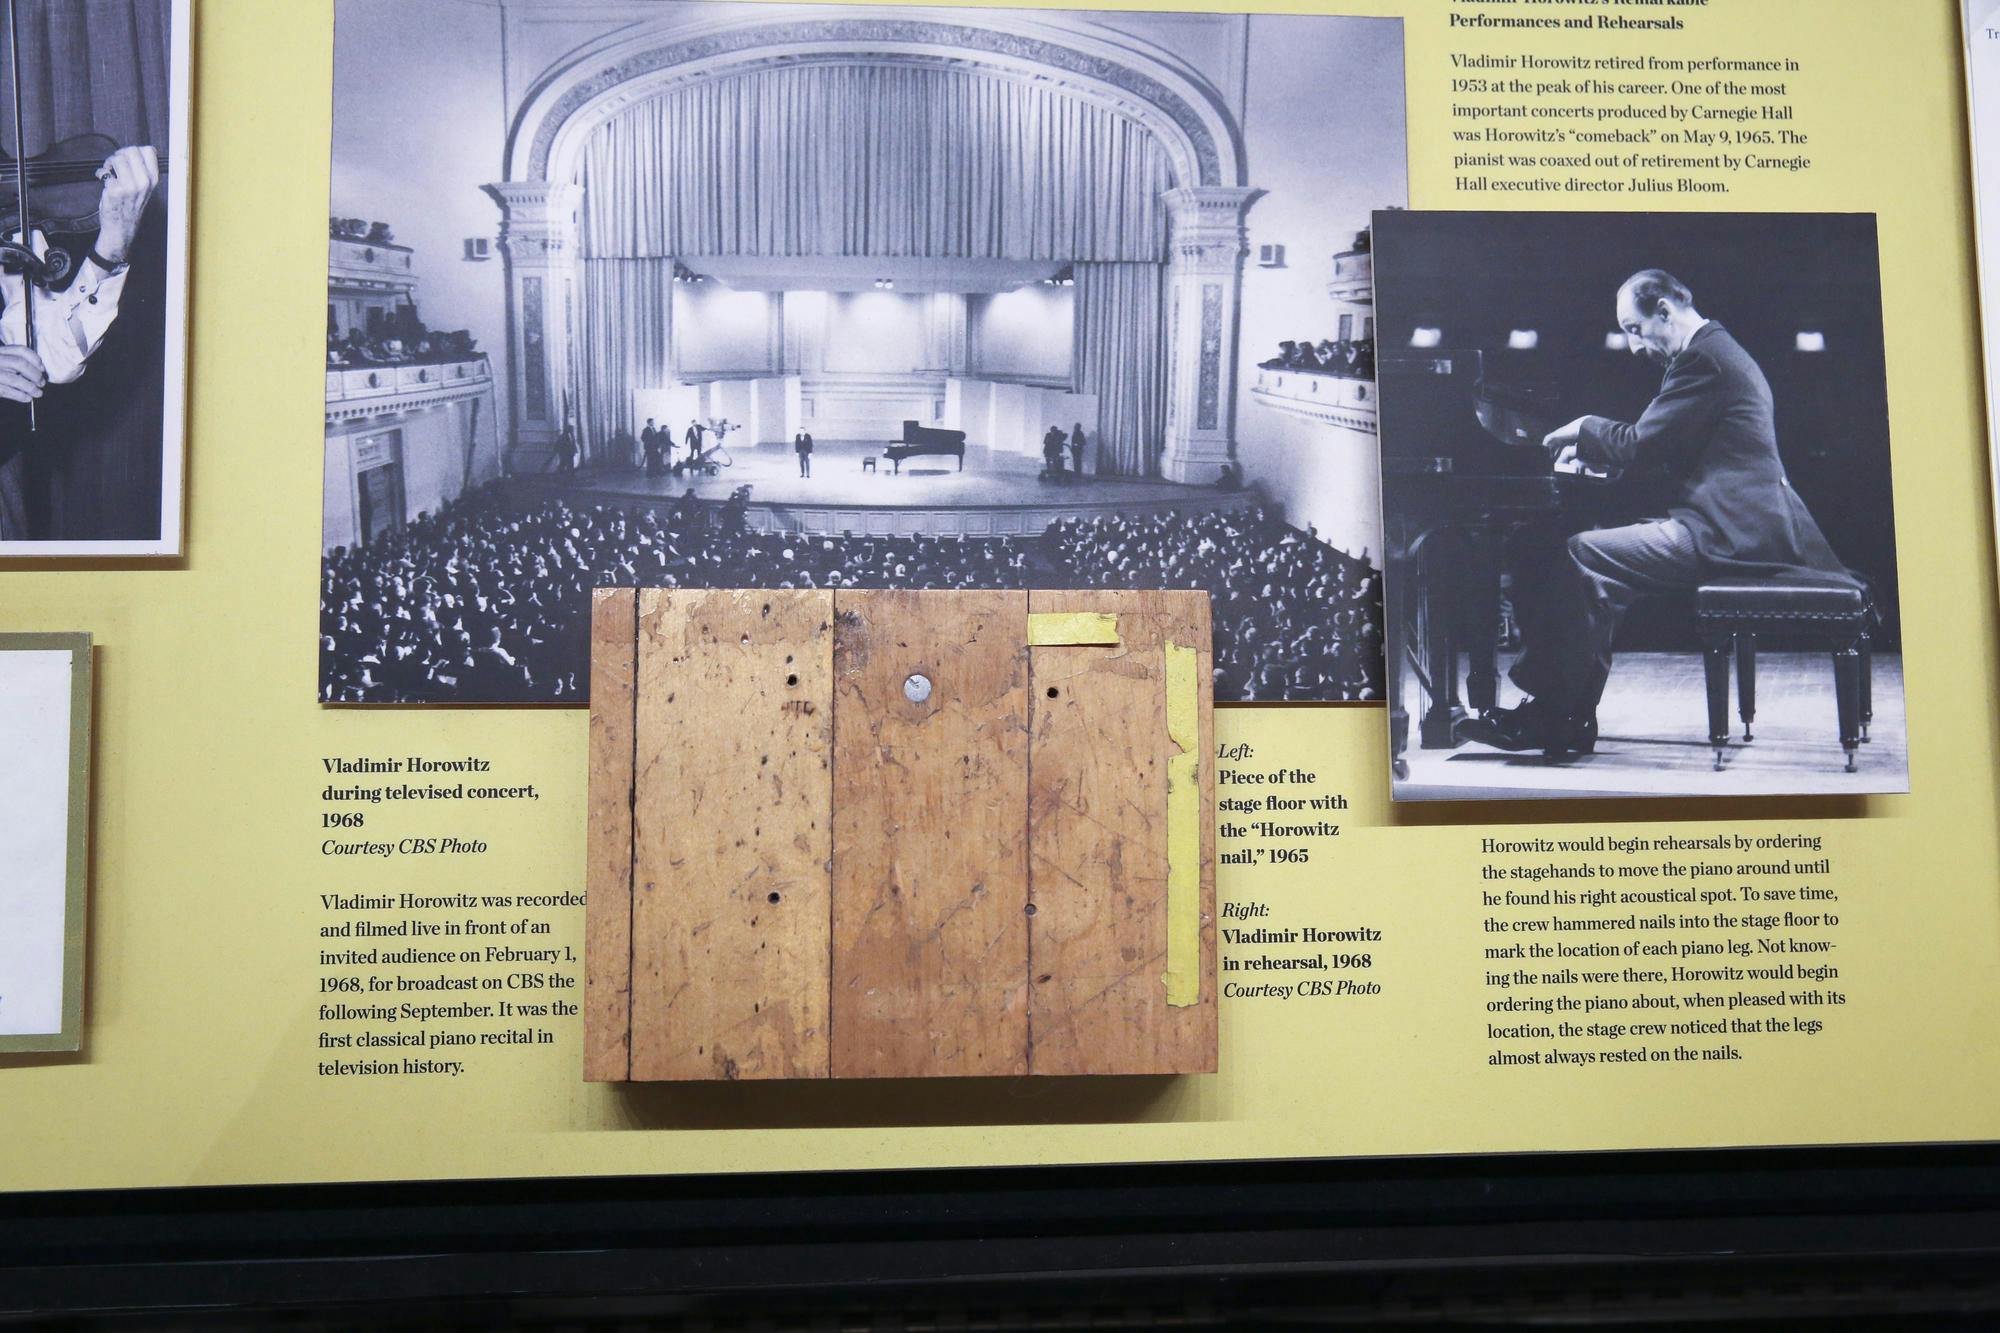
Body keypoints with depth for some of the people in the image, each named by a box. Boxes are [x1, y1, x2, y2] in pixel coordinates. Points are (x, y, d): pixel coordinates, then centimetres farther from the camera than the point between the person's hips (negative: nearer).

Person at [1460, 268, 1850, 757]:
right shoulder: (1720, 352, 23)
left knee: (1583, 557, -20)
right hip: (1748, 526, 11)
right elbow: (1660, 447, 25)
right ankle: (1571, 718, 3)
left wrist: (1586, 429, 2)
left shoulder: (1703, 356, -10)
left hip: (1727, 530, -11)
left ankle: (1550, 715, -16)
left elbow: (1641, 445, -15)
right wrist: (1591, 447, 17)